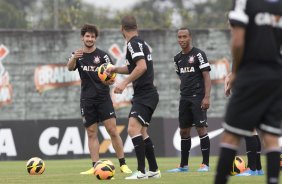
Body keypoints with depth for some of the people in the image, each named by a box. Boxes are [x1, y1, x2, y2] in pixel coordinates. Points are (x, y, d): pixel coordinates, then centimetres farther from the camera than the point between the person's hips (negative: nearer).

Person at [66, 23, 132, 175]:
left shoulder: (102, 55, 0)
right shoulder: (77, 55, 8)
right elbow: (70, 67, -13)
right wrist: (74, 58, -35)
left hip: (103, 98, -3)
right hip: (87, 100, 3)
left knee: (112, 131, -9)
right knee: (91, 133, 2)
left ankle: (123, 165, -5)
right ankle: (95, 167, 3)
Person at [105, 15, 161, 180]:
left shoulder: (133, 43, -12)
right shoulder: (141, 42, 17)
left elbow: (142, 66, -26)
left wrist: (125, 83, -27)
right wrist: (116, 69, 28)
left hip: (144, 95, -10)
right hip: (146, 94, 10)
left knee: (133, 129, -21)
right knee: (142, 132, 17)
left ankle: (141, 171, -27)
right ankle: (154, 170, 22)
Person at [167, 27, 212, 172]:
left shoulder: (198, 54, -7)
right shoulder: (178, 58, 13)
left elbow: (207, 77, -10)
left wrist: (206, 97, -18)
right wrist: (184, 93, 16)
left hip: (198, 98, -7)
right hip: (184, 98, 7)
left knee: (201, 128, -9)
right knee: (184, 131, 8)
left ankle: (206, 163, -4)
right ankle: (183, 165, 15)